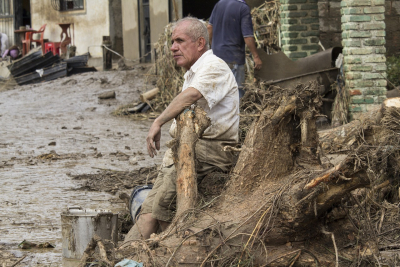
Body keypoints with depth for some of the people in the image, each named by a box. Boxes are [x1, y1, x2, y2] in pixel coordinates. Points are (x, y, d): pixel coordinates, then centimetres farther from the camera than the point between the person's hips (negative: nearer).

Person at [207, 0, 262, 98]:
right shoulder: (243, 8, -16)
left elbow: (209, 27, 11)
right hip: (234, 56, -6)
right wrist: (256, 56, -11)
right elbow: (247, 36, -19)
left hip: (217, 53, 6)